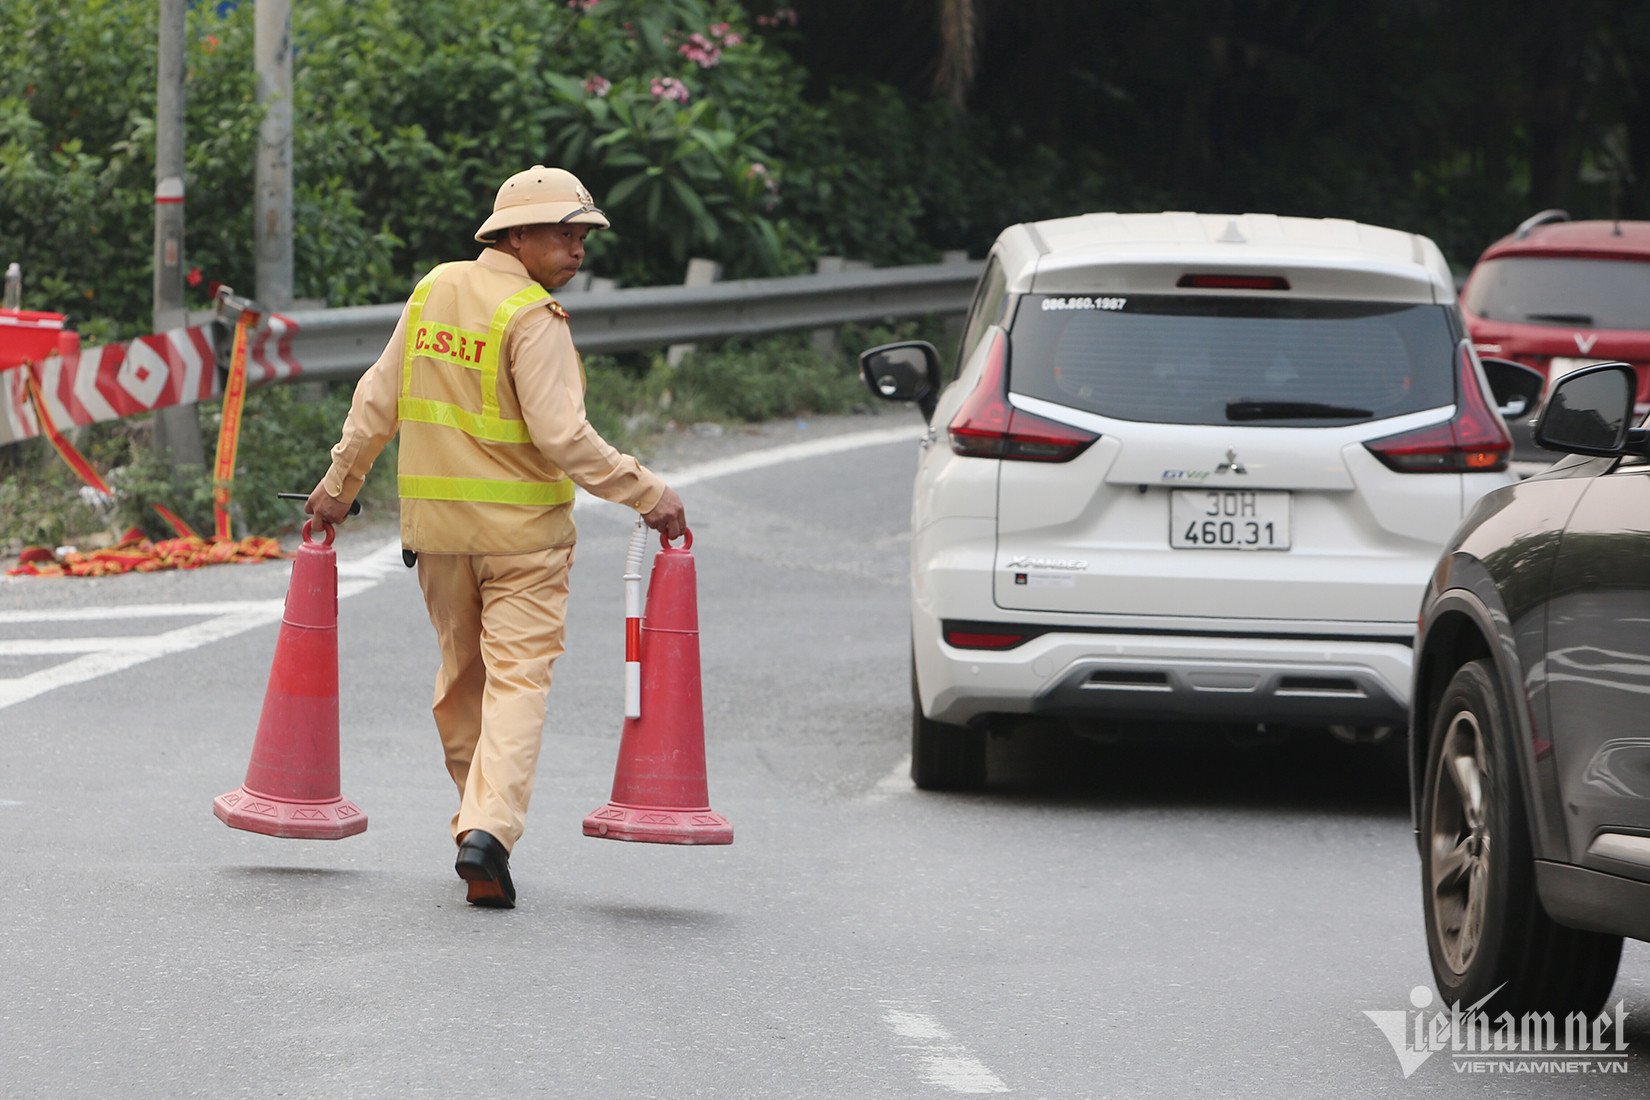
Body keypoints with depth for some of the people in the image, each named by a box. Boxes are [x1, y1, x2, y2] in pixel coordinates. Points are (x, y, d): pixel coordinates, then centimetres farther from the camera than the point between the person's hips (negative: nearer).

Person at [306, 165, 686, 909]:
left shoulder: (433, 291, 6)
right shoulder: (531, 318, -14)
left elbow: (378, 401, 12)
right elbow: (562, 436, -21)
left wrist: (340, 484, 22)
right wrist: (648, 495, -17)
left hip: (436, 521, 6)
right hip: (522, 528, -6)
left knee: (461, 675, 17)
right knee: (516, 678, -6)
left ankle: (481, 819, 24)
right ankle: (489, 827, -20)